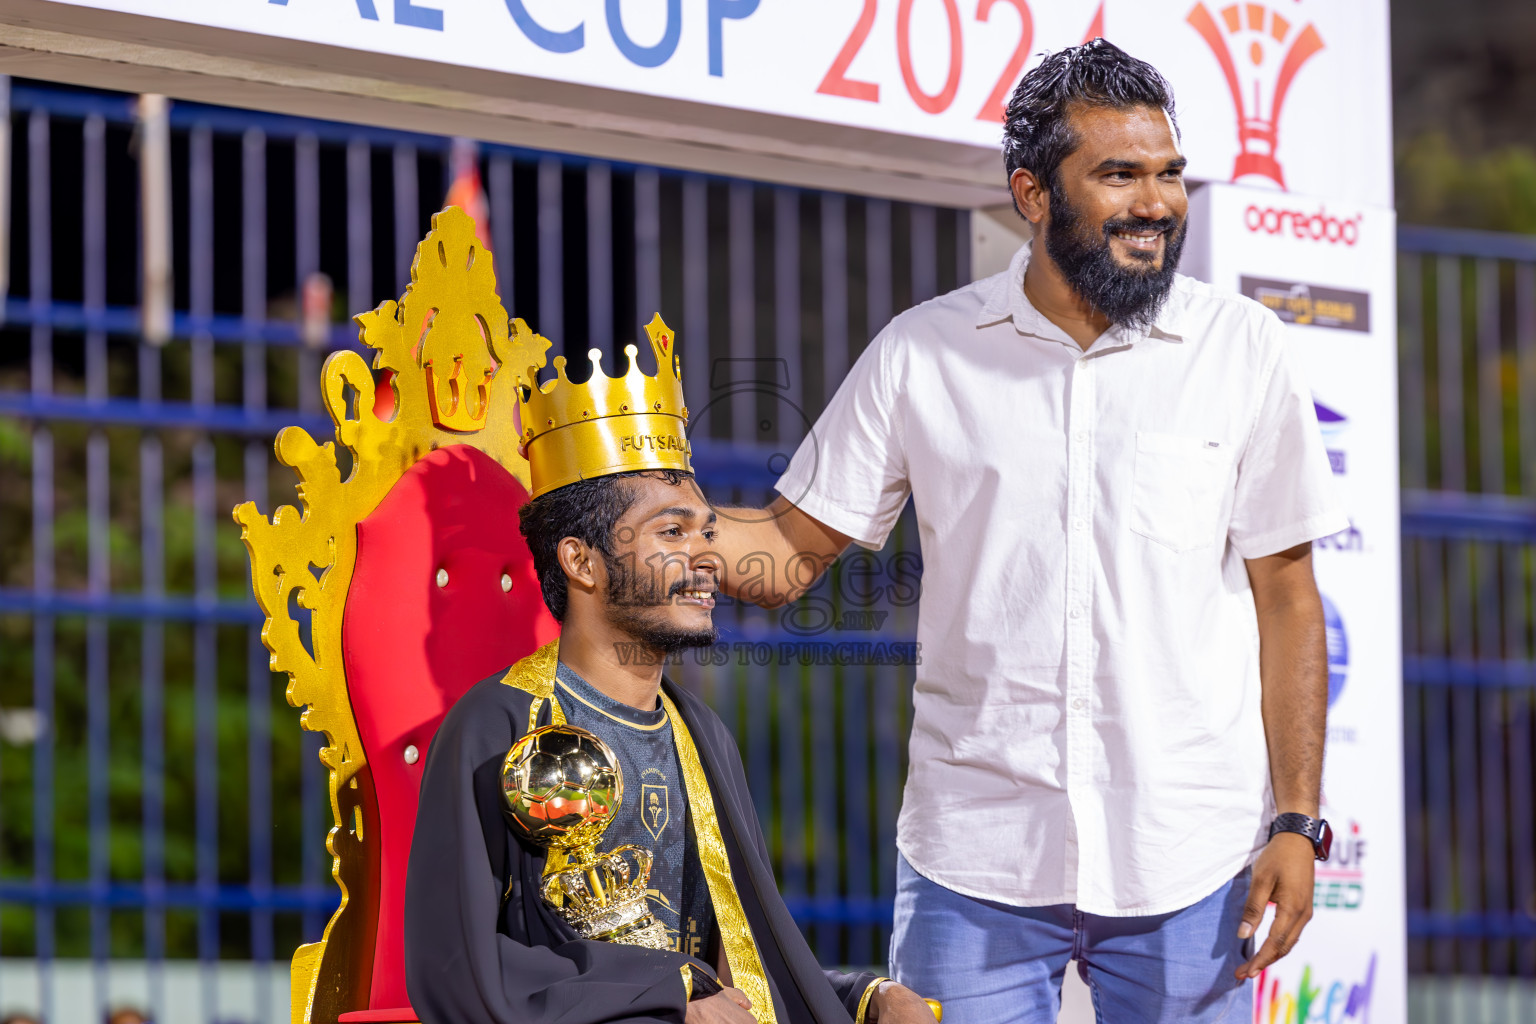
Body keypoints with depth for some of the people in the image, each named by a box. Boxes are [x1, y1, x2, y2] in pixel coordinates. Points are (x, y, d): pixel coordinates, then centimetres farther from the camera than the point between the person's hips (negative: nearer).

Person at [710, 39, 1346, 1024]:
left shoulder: (1243, 349, 2)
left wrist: (1297, 821, -2)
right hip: (975, 862, 0)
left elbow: (1286, 598, 4)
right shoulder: (922, 354, 3)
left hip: (1189, 866, 0)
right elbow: (790, 552, 6)